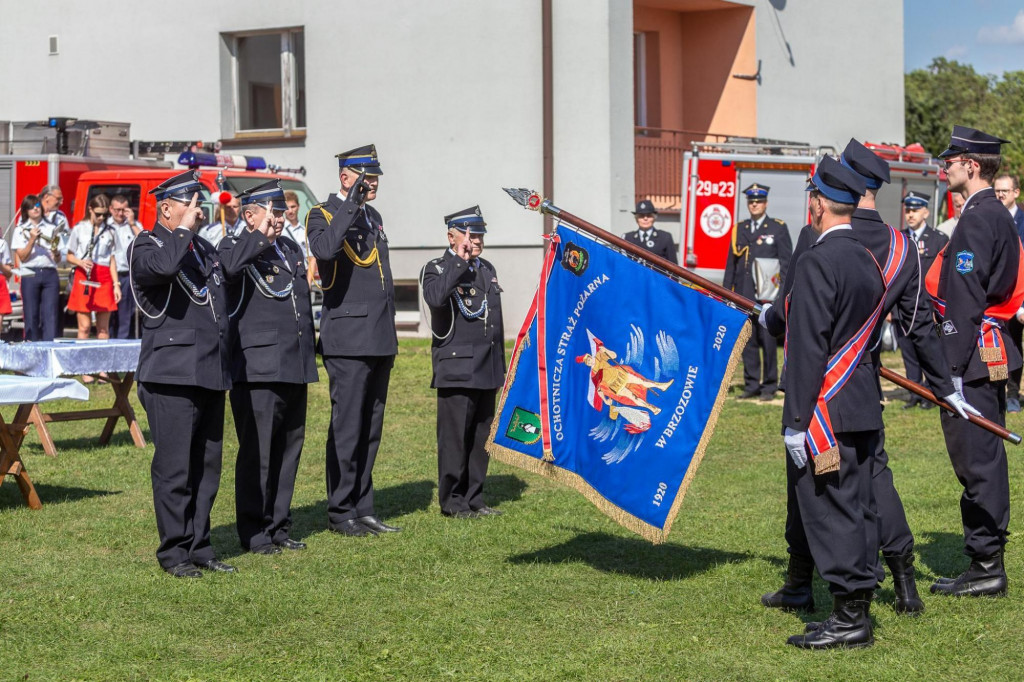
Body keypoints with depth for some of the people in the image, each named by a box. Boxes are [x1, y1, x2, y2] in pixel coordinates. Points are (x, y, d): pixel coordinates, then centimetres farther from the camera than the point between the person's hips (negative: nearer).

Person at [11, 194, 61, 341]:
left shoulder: (52, 228, 14)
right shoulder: (21, 230, 9)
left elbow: (58, 260, 12)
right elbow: (22, 257, -1)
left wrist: (55, 253, -11)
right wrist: (32, 240, -12)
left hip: (50, 274, 1)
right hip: (30, 275, -1)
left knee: (50, 315, -9)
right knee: (32, 317, -1)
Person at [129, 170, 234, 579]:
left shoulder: (204, 248, 19)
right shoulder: (145, 247, -4)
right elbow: (161, 266, -30)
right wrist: (183, 230, -15)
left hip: (211, 376, 7)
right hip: (172, 376, -7)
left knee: (207, 467, 10)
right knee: (175, 468, -4)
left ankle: (199, 548, 17)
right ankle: (174, 553, 3)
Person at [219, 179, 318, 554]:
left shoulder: (291, 249, 18)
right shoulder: (235, 247, -3)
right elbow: (228, 267, -30)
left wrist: (310, 353, 23)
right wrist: (259, 236, -19)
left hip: (295, 367, 7)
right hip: (257, 367, -7)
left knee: (289, 447, 11)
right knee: (257, 451, -4)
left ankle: (278, 526, 20)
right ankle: (254, 532, 4)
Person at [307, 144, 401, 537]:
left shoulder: (373, 217, 19)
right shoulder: (323, 214, -5)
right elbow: (324, 249, -29)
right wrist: (352, 204, -23)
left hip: (380, 340, 8)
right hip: (348, 339, -8)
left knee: (371, 428, 11)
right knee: (347, 427, -4)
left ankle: (363, 508, 18)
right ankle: (341, 512, 3)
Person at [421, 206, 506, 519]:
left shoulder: (487, 269, 18)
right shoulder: (437, 269, -2)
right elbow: (435, 297, -27)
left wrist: (500, 370, 21)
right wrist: (459, 261, -20)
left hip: (486, 371, 7)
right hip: (456, 369, -6)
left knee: (482, 437, 8)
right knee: (455, 436, -5)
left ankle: (474, 498, 16)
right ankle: (452, 501, 3)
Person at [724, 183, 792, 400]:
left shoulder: (778, 228, 3)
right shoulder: (739, 229, 14)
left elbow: (786, 263, 0)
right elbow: (731, 263, 15)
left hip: (768, 295, -4)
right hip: (744, 296, 4)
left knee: (768, 341, -2)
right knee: (747, 341, 4)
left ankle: (769, 387, 4)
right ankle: (752, 385, 12)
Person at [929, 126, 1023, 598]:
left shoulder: (977, 219, -15)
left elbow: (966, 300, -20)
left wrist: (952, 368, -21)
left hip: (973, 360, -10)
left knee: (976, 461, -6)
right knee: (985, 460, 13)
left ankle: (985, 566, -3)